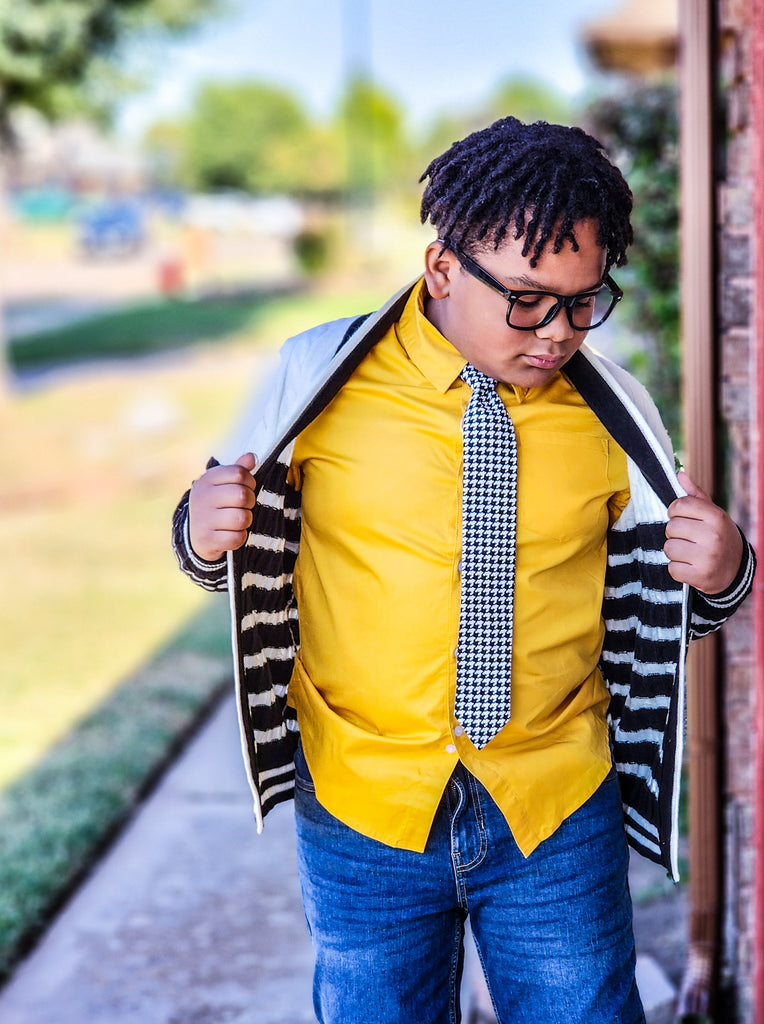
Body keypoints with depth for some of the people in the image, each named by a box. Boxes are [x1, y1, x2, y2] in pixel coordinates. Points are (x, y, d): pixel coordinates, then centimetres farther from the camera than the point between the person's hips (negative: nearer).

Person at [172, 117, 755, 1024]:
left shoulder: (611, 412, -3)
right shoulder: (319, 379, -7)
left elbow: (650, 601, 7)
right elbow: (248, 559, 5)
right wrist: (205, 534, -18)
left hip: (560, 813, 1)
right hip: (361, 811, 0)